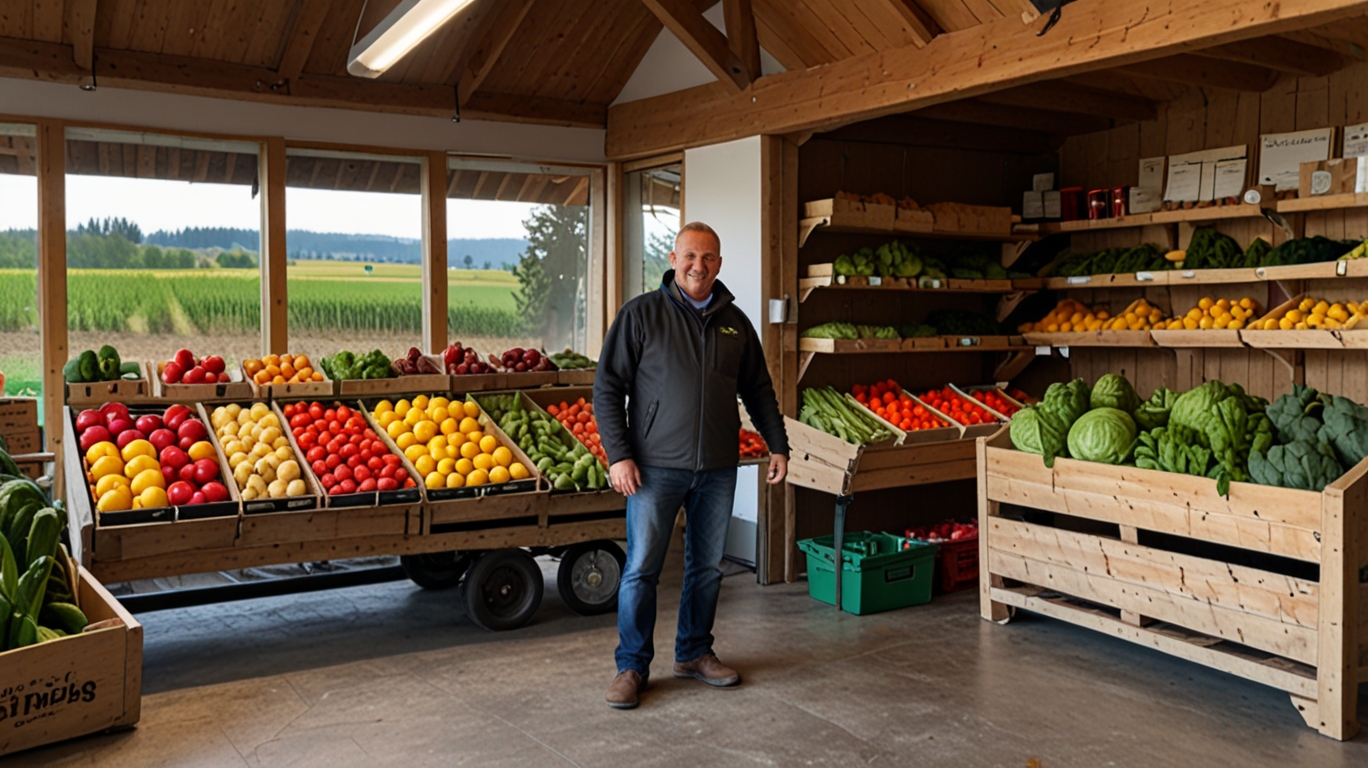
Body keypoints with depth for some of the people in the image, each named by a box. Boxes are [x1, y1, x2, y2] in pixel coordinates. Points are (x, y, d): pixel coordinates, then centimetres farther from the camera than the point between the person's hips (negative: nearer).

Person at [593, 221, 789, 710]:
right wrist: (618, 454, -12)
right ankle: (632, 665, 13)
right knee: (641, 568, -1)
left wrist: (777, 445, 11)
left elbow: (758, 390, 18)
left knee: (707, 566, 12)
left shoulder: (734, 322, 10)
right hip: (655, 467, -4)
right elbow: (607, 388, -5)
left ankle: (694, 653, 28)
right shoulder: (641, 314, -3)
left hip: (717, 468, 4)